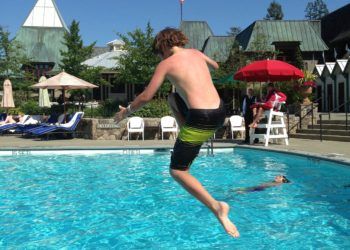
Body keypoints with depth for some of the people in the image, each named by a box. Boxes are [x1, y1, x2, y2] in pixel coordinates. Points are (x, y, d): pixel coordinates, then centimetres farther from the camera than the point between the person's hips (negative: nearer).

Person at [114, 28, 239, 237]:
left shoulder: (166, 64, 0)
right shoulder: (196, 53, 16)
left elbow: (146, 97, 1)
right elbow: (215, 66, 38)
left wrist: (127, 111, 18)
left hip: (201, 119, -7)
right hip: (219, 112, 8)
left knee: (177, 171, 6)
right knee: (173, 99, 31)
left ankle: (217, 207, -11)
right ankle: (187, 139, 25)